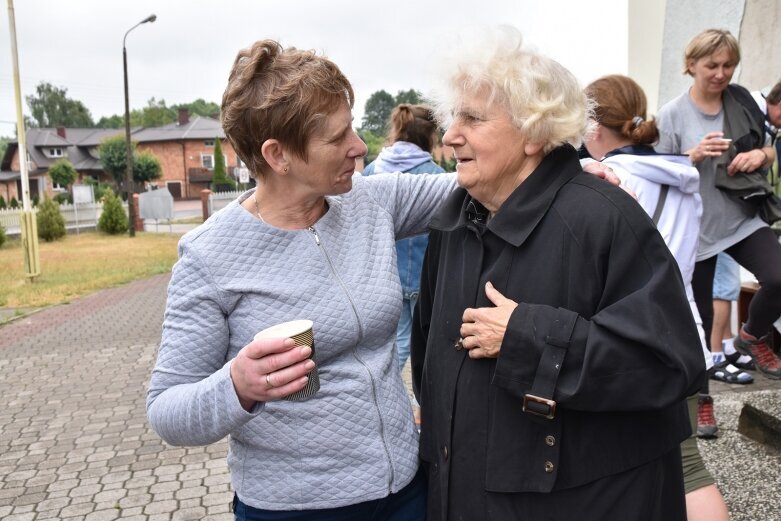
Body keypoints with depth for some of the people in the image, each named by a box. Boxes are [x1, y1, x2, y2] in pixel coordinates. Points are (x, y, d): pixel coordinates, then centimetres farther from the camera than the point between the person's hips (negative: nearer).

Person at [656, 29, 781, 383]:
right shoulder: (672, 114, -8)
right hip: (696, 229, -3)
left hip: (744, 219, 3)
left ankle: (752, 336, 15)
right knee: (698, 319, 7)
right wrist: (695, 156, -24)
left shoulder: (743, 102, 3)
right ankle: (698, 395, 27)